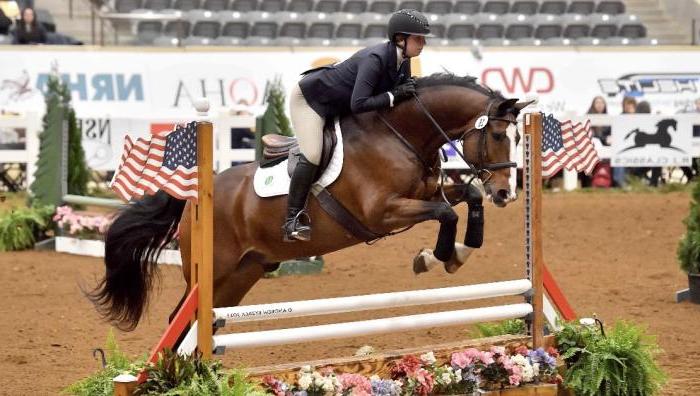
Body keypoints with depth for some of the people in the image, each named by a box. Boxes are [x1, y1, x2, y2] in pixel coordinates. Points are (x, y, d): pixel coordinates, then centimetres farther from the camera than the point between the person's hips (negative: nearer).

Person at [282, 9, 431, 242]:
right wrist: (394, 96, -36)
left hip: (337, 108, 10)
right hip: (310, 97, -10)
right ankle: (292, 220, -18)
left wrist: (408, 90, -16)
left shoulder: (403, 63, -7)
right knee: (312, 156, -20)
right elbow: (358, 104, -40)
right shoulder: (375, 59, -34)